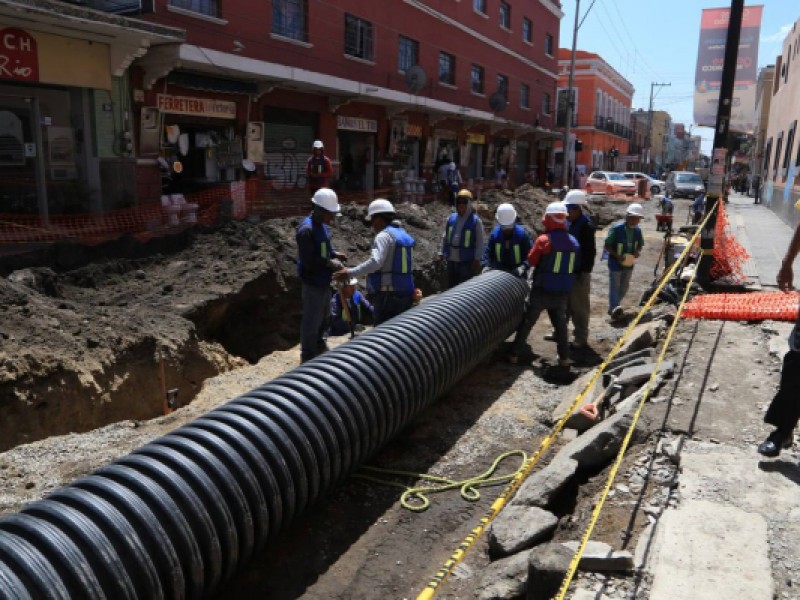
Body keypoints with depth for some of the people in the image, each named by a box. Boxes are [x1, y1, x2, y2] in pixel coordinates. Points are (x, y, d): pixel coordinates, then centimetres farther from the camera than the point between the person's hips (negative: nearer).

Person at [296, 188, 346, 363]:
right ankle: (308, 357, 12)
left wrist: (334, 254, 2)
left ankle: (319, 345, 43)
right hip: (313, 283, -9)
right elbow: (308, 261, -26)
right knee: (311, 320, 1)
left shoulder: (321, 225, 7)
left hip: (324, 280, 10)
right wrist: (329, 263, -20)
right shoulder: (306, 229, -22)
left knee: (324, 316, 24)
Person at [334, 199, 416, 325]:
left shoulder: (384, 236, -12)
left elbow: (375, 262, -25)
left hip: (388, 295, -9)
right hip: (406, 294, 9)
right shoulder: (404, 235, 15)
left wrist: (350, 273, -23)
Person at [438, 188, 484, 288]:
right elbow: (445, 237, 13)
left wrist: (477, 259, -11)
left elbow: (480, 242, -7)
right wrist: (442, 253, 8)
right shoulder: (451, 218, 5)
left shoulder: (475, 220, -7)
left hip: (467, 261, -5)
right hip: (451, 260, 5)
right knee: (451, 286, 15)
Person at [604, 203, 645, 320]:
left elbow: (640, 244, 15)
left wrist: (637, 252, -8)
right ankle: (615, 309, -10)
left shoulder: (638, 231, -1)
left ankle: (614, 307, 29)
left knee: (624, 287, 15)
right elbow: (607, 245, -13)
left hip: (629, 263, 7)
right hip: (615, 263, -6)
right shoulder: (616, 229, -18)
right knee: (615, 286, -7)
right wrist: (617, 256, -23)